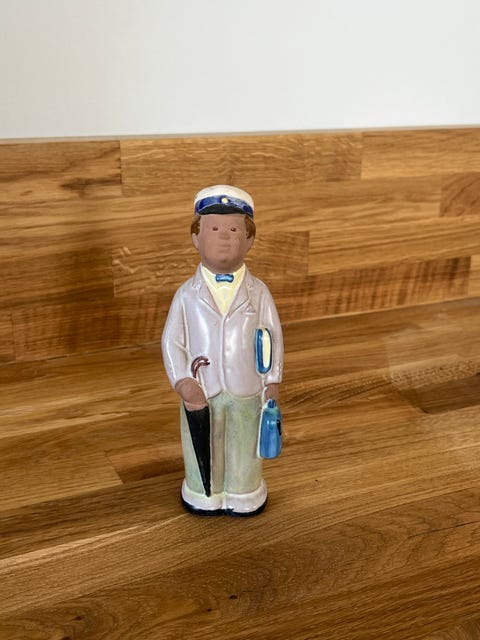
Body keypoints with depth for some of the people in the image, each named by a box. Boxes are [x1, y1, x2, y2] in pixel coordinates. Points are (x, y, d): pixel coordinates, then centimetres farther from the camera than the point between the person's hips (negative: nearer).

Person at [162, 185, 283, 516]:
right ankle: (203, 494, 43)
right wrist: (183, 382, -14)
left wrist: (272, 381, -4)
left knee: (244, 449, 20)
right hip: (200, 391, 0)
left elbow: (274, 336, -2)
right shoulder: (188, 294, -10)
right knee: (203, 449, 19)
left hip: (246, 392, 0)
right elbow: (172, 341, -7)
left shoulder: (258, 292, -8)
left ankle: (244, 495, 44)